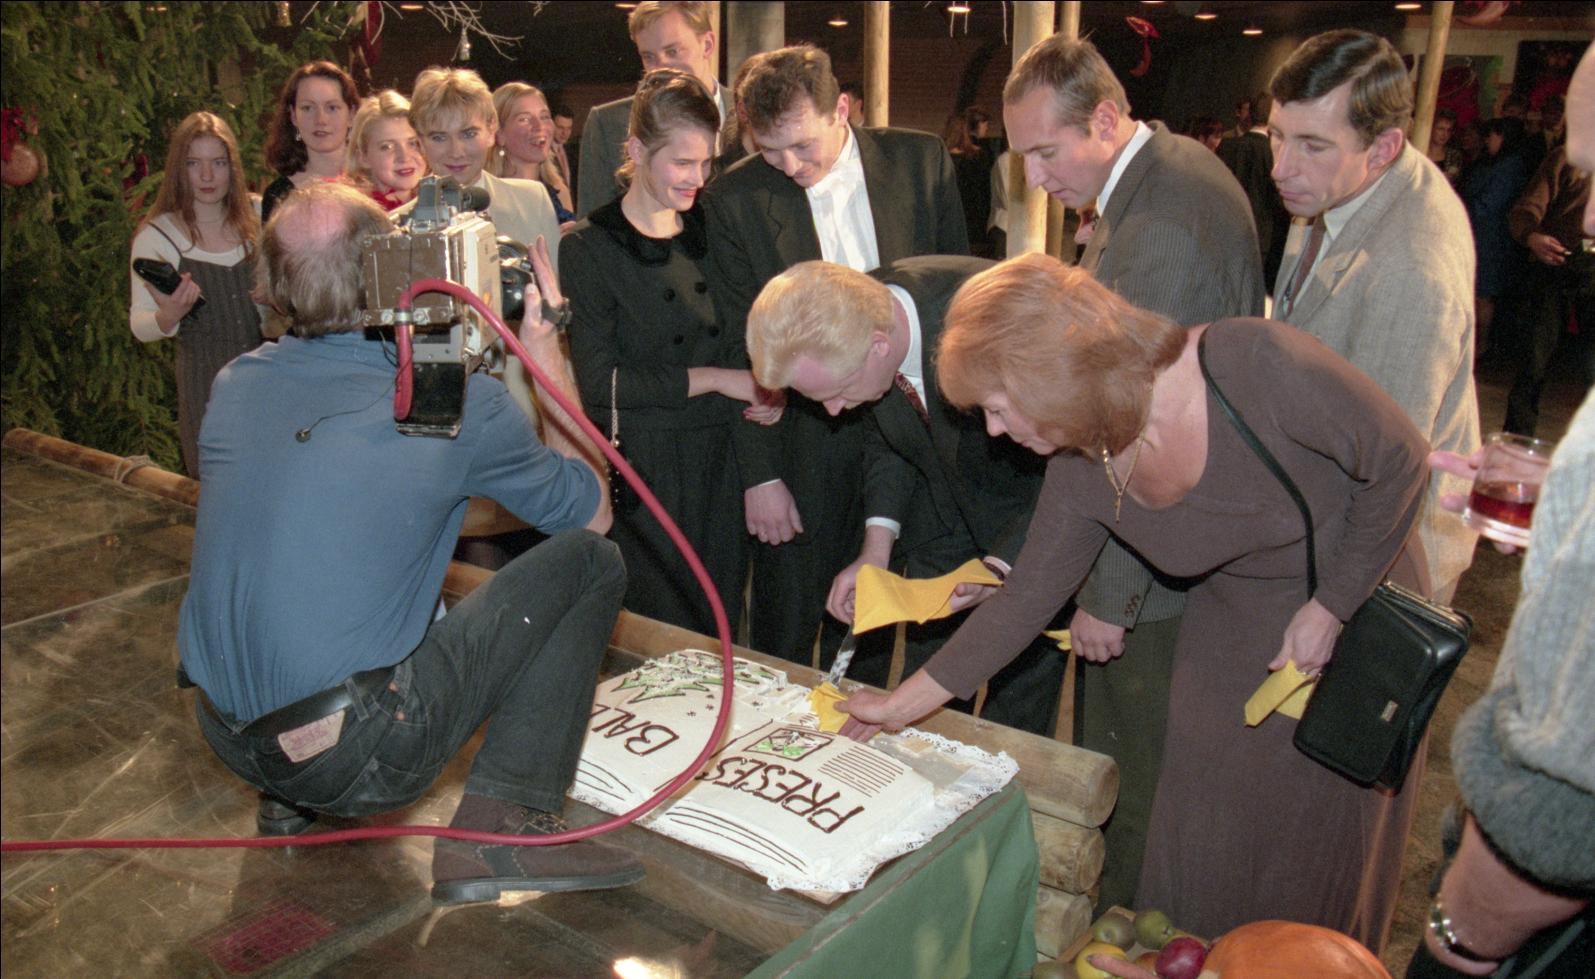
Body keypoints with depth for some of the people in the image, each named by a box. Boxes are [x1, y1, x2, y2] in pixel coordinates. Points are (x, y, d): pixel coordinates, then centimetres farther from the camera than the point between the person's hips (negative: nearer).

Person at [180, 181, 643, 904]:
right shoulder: (454, 399, -12)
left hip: (226, 740, 7)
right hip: (357, 760, -6)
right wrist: (545, 348, 7)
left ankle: (295, 797, 28)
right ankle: (502, 824, -5)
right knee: (589, 561, 2)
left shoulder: (235, 384, 3)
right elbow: (591, 510, 4)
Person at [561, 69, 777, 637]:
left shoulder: (709, 232, 11)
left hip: (721, 460, 5)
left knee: (720, 627, 11)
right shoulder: (588, 247, -5)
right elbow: (597, 381, -12)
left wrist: (763, 389, -4)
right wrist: (716, 379, -12)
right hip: (644, 470, -4)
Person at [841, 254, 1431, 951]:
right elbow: (1027, 598, -5)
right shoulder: (1082, 470, -16)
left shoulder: (1258, 366, -34)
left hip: (1359, 587, -3)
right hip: (1235, 619, 4)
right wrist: (903, 704, -3)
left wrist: (1329, 608, -20)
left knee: (1330, 824, 10)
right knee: (1204, 823, 7)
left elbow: (1400, 461, -19)